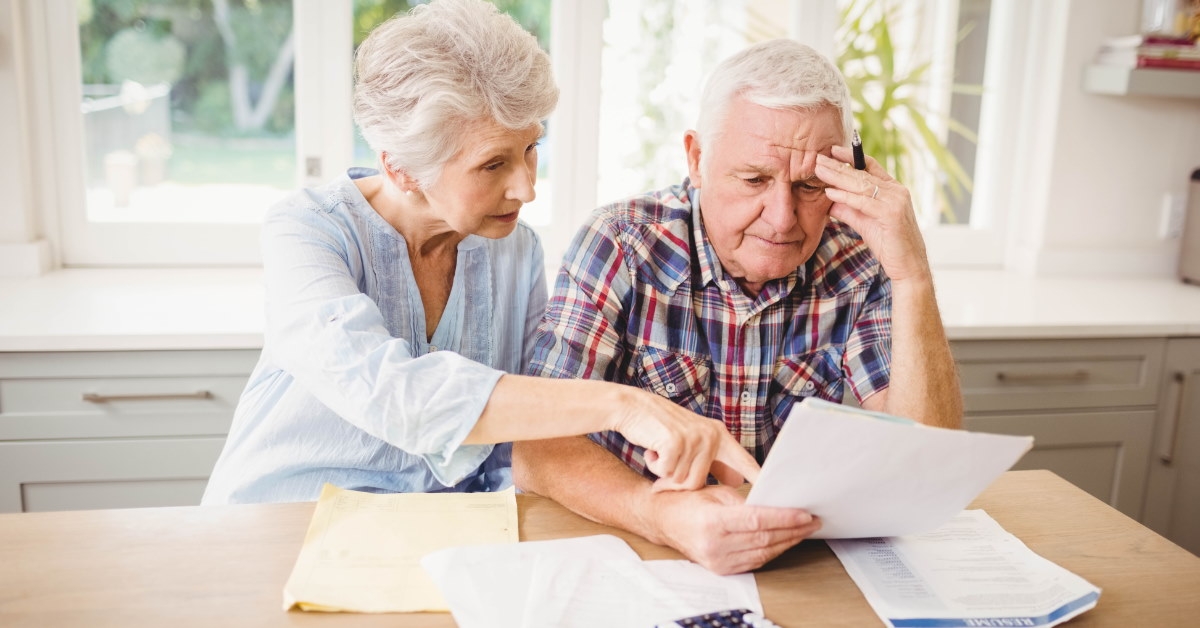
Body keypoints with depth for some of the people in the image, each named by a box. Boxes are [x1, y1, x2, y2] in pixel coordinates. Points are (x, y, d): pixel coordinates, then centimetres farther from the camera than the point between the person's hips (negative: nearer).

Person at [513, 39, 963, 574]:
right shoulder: (620, 247, -12)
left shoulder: (859, 267, -6)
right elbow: (539, 450, -18)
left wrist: (912, 279, -20)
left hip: (804, 565, 2)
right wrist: (662, 515, -35)